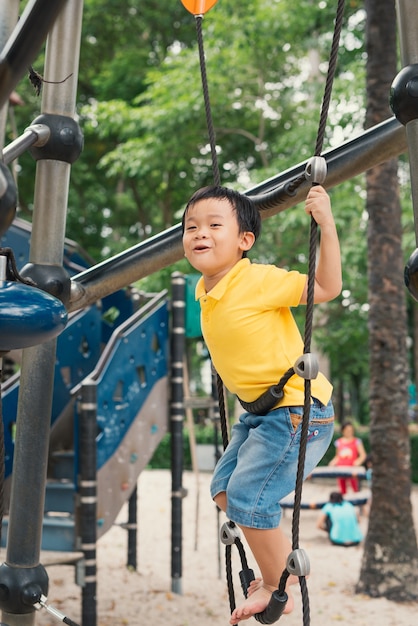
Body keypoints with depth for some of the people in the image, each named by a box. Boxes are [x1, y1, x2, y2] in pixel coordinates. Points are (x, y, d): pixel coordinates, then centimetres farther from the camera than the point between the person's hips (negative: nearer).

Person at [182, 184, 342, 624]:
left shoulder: (259, 279, -19)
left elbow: (326, 288, -21)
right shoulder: (204, 291, 3)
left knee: (248, 497, -12)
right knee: (223, 490, 14)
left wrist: (326, 226, -27)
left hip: (296, 409, -9)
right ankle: (283, 564, 32)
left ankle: (277, 589, 11)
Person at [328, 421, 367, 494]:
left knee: (355, 488, -10)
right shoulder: (338, 442, 12)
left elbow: (363, 455, -1)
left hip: (352, 468, -3)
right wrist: (333, 463, 3)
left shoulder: (356, 441, 3)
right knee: (342, 490, 4)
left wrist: (359, 461, -20)